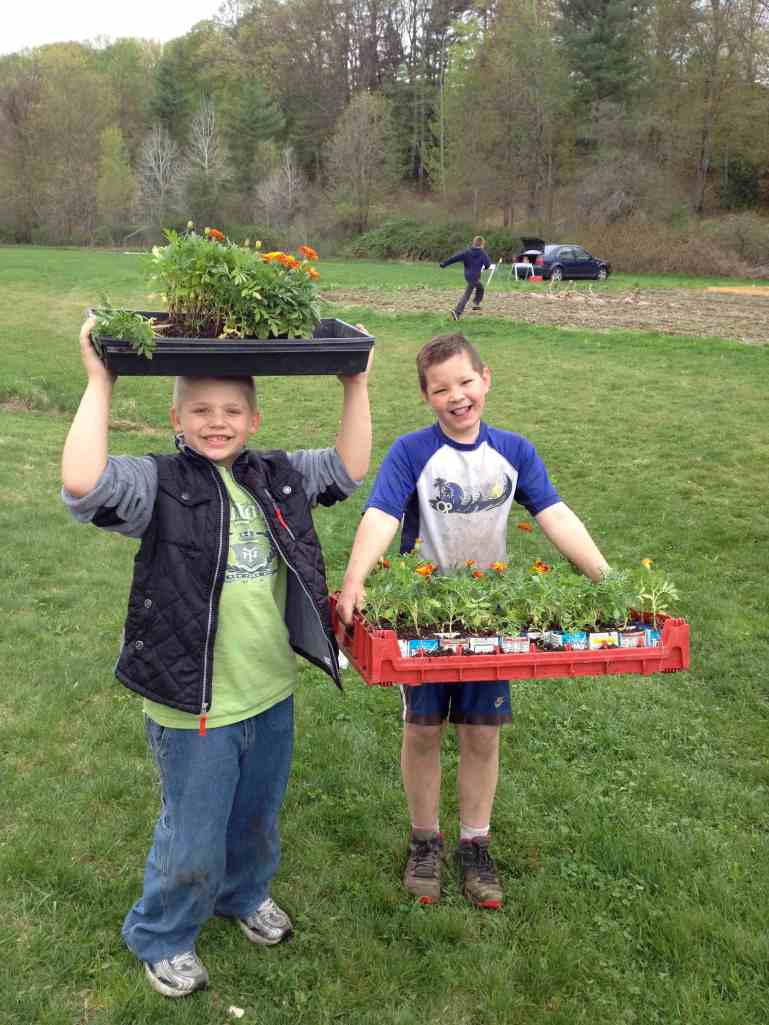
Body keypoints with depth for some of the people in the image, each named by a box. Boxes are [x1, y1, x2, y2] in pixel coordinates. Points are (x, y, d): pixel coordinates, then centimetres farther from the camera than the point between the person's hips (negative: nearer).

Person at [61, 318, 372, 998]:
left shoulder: (277, 477, 1)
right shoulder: (160, 484, -16)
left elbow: (350, 469, 6)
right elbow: (84, 484, -33)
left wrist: (356, 386, -1)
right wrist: (100, 382, -30)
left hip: (272, 695, 5)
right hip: (195, 708, -5)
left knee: (258, 820, 27)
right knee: (193, 842, 12)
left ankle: (245, 894, 57)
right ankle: (162, 939, 41)